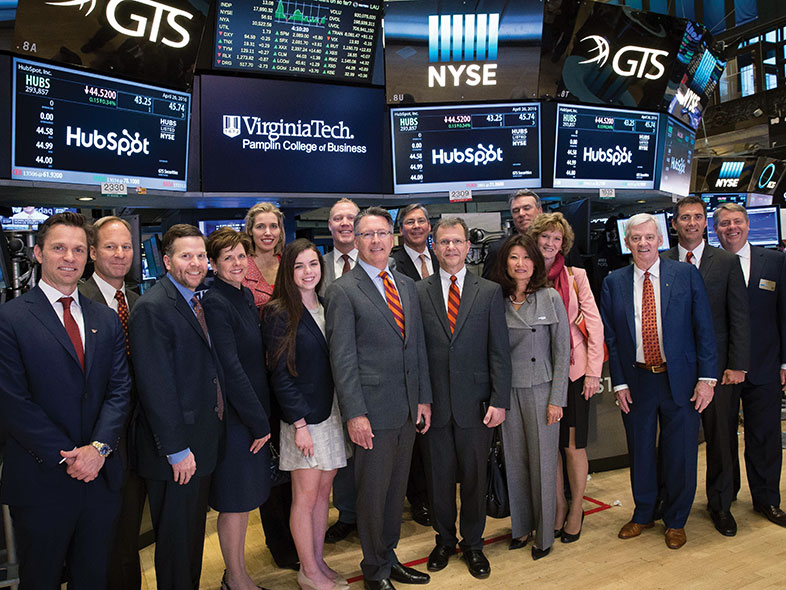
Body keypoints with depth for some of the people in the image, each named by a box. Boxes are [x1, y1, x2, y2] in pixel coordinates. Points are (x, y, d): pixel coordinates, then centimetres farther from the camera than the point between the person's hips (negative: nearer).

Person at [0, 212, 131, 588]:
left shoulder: (106, 320, 7)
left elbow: (120, 389, 2)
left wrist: (99, 447, -12)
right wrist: (68, 457, -15)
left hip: (101, 477, 4)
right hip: (41, 481, -4)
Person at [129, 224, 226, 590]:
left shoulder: (197, 304, 10)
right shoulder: (152, 308, -18)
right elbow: (155, 387, -21)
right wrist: (177, 450, -20)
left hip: (203, 444, 9)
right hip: (176, 452, -9)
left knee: (194, 533, 22)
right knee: (177, 538, 8)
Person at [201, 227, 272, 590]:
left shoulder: (246, 296, 9)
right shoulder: (214, 303, -17)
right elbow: (230, 368, -20)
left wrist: (263, 416, 10)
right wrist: (260, 423, -16)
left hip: (253, 412, 8)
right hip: (234, 415, -8)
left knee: (243, 498, 18)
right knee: (235, 500, 6)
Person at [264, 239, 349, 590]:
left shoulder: (327, 307, 9)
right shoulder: (279, 313, -9)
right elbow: (280, 375, -11)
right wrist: (299, 423, -14)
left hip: (332, 413, 6)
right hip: (304, 418, -6)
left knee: (323, 492, 14)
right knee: (306, 496, 6)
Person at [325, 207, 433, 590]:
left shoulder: (407, 286, 11)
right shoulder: (344, 290, -8)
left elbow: (418, 347, 13)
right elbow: (342, 359, -12)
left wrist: (424, 399, 9)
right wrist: (355, 414, -16)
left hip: (408, 410, 6)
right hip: (372, 413, -6)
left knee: (396, 489, 18)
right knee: (372, 493, 8)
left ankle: (389, 557, 37)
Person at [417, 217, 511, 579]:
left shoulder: (489, 292, 2)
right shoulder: (418, 292, 1)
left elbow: (499, 352, 0)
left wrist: (499, 401, -5)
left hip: (475, 403, 0)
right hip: (435, 403, 0)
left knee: (474, 477, 12)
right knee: (440, 476, 13)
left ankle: (472, 543, 32)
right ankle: (445, 539, 35)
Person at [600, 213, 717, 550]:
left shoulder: (687, 275, -1)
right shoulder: (613, 283, 2)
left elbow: (704, 329, -2)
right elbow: (610, 337, 3)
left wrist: (707, 378, -7)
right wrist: (619, 383, -1)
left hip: (680, 380, -1)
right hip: (636, 381, 1)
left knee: (680, 454, 9)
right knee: (640, 452, 13)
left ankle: (675, 521, 30)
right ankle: (642, 515, 34)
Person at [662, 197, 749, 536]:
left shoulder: (727, 262, 4)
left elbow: (739, 317, 1)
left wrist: (737, 365, -5)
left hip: (718, 365, 0)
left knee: (721, 437, 8)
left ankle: (720, 505, 27)